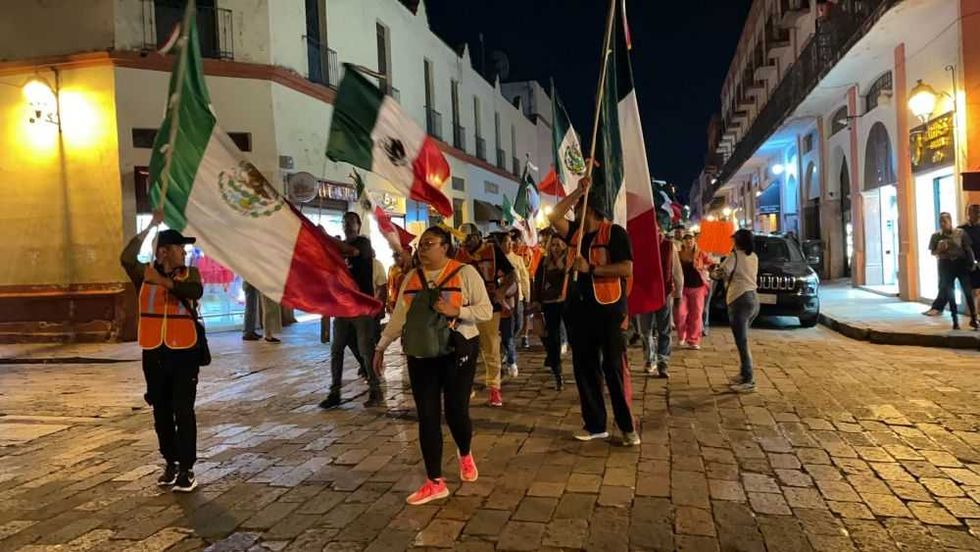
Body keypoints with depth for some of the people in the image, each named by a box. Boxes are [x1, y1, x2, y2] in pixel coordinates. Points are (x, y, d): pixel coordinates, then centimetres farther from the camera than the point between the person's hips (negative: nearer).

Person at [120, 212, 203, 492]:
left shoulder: (189, 273, 2)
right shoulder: (145, 273, 4)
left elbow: (195, 292, -19)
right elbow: (126, 258, -16)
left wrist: (164, 281, -29)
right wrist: (150, 227, -16)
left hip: (184, 352, -2)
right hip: (153, 353, 2)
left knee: (183, 411, -3)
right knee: (161, 412, 12)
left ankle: (186, 469, 3)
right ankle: (170, 463, 25)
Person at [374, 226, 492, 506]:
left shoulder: (465, 273, -6)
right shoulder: (411, 278, 9)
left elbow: (486, 311, -8)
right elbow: (398, 316, 12)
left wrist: (455, 310, -21)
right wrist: (381, 346, 11)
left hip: (457, 351, -4)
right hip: (421, 354, 4)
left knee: (456, 411, 1)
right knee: (427, 416, 3)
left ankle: (465, 455, 36)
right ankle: (434, 482, 14)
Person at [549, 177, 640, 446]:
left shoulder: (614, 232, -8)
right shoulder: (576, 232, 12)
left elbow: (627, 269, -17)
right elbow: (554, 216, -1)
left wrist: (590, 268, -20)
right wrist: (577, 191, -5)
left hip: (608, 309, -7)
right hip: (579, 309, 7)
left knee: (614, 367, -2)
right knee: (584, 367, 9)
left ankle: (628, 426, 10)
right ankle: (595, 425, 19)